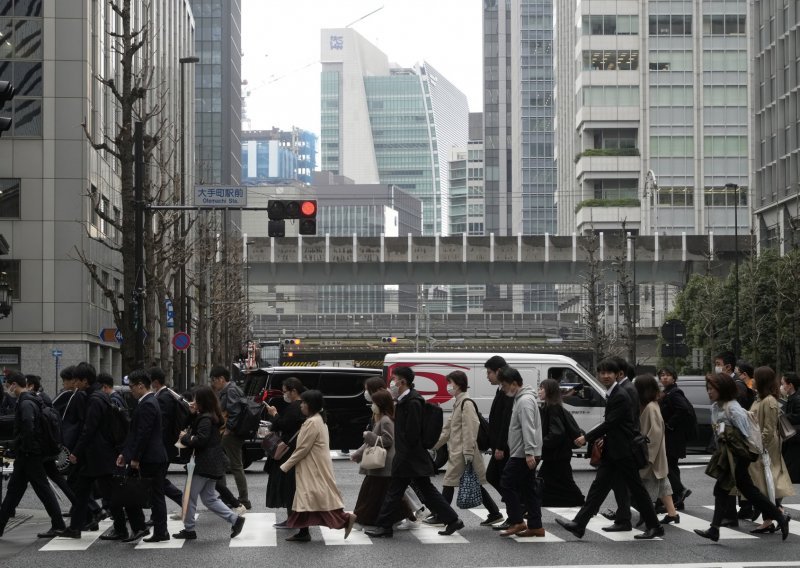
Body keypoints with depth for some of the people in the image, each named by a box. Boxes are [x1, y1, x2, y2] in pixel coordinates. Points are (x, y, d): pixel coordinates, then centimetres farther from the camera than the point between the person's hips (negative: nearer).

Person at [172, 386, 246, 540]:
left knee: (190, 496, 2)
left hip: (204, 465, -10)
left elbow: (200, 440, -24)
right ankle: (235, 519, 7)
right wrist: (194, 413, 8)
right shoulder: (212, 416, 12)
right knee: (209, 498, 14)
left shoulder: (205, 419, -18)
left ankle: (189, 529, 9)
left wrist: (185, 438, -9)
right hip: (213, 465, 10)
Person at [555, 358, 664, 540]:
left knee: (636, 489, -1)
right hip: (612, 452, 9)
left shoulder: (620, 396, -16)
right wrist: (602, 438, 10)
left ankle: (654, 527, 9)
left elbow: (610, 423, -20)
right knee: (599, 486, 3)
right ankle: (579, 525, -2)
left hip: (623, 452, -9)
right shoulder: (612, 395, 15)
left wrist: (587, 438, -14)